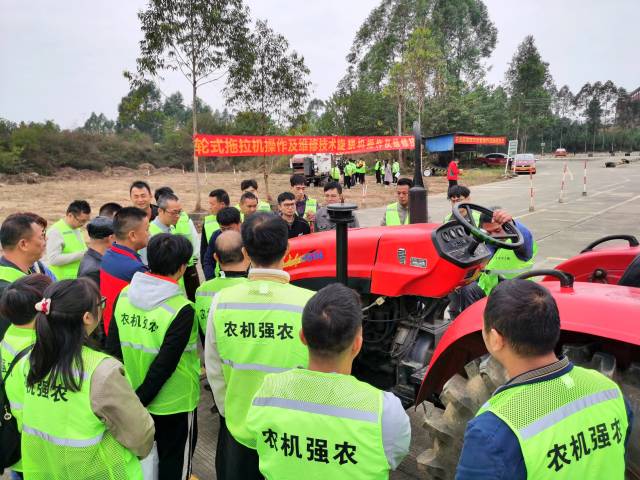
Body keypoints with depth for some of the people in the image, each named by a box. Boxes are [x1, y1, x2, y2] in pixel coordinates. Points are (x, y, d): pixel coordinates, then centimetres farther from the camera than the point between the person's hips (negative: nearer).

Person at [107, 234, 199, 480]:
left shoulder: (124, 294, -7)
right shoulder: (181, 309, -24)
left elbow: (112, 347, -1)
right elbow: (165, 365, -24)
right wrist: (141, 399, -12)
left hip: (130, 397, 6)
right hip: (173, 403, -5)